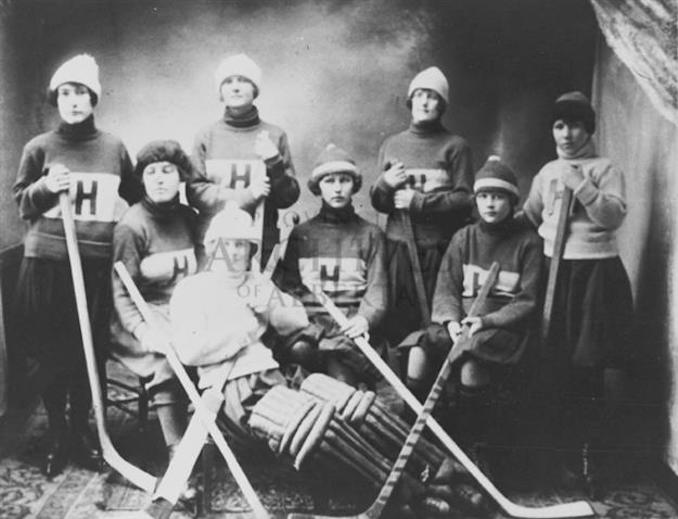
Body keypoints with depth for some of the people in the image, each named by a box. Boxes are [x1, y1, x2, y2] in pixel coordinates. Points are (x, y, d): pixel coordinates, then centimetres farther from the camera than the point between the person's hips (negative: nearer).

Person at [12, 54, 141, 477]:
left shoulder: (114, 148, 7)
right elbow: (20, 204, 7)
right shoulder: (39, 148, 3)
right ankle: (57, 434, 19)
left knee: (89, 351, 7)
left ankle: (82, 427, 25)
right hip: (47, 263, -1)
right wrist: (45, 188, -11)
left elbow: (137, 199, 18)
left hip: (98, 264, 1)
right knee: (52, 352, 4)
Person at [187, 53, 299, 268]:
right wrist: (244, 195, -9)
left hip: (262, 244, 0)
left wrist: (275, 163, -12)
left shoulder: (275, 136, 5)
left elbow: (289, 197, 5)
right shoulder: (206, 136, 7)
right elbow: (194, 191, 0)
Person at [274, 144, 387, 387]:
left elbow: (377, 288, 8)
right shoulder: (301, 234, 20)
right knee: (299, 350, -34)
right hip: (307, 321, 1)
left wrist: (366, 317, -14)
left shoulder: (370, 234, 16)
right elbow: (288, 284, 14)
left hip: (349, 324, -1)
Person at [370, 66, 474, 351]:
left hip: (439, 248, -3)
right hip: (397, 245, 3)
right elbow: (377, 203, 18)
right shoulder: (391, 144, 17)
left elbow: (465, 201, -5)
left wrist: (419, 202, -10)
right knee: (396, 324, 0)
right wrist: (385, 184, -3)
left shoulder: (455, 146, 5)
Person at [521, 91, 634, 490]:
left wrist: (580, 186, -17)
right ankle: (569, 442, 20)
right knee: (559, 357, 6)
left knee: (596, 361, -5)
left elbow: (615, 216, -13)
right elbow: (528, 218, 25)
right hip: (556, 270, 5)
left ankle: (590, 449, 5)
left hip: (597, 270, -4)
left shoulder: (606, 169, 1)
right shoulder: (547, 173, 16)